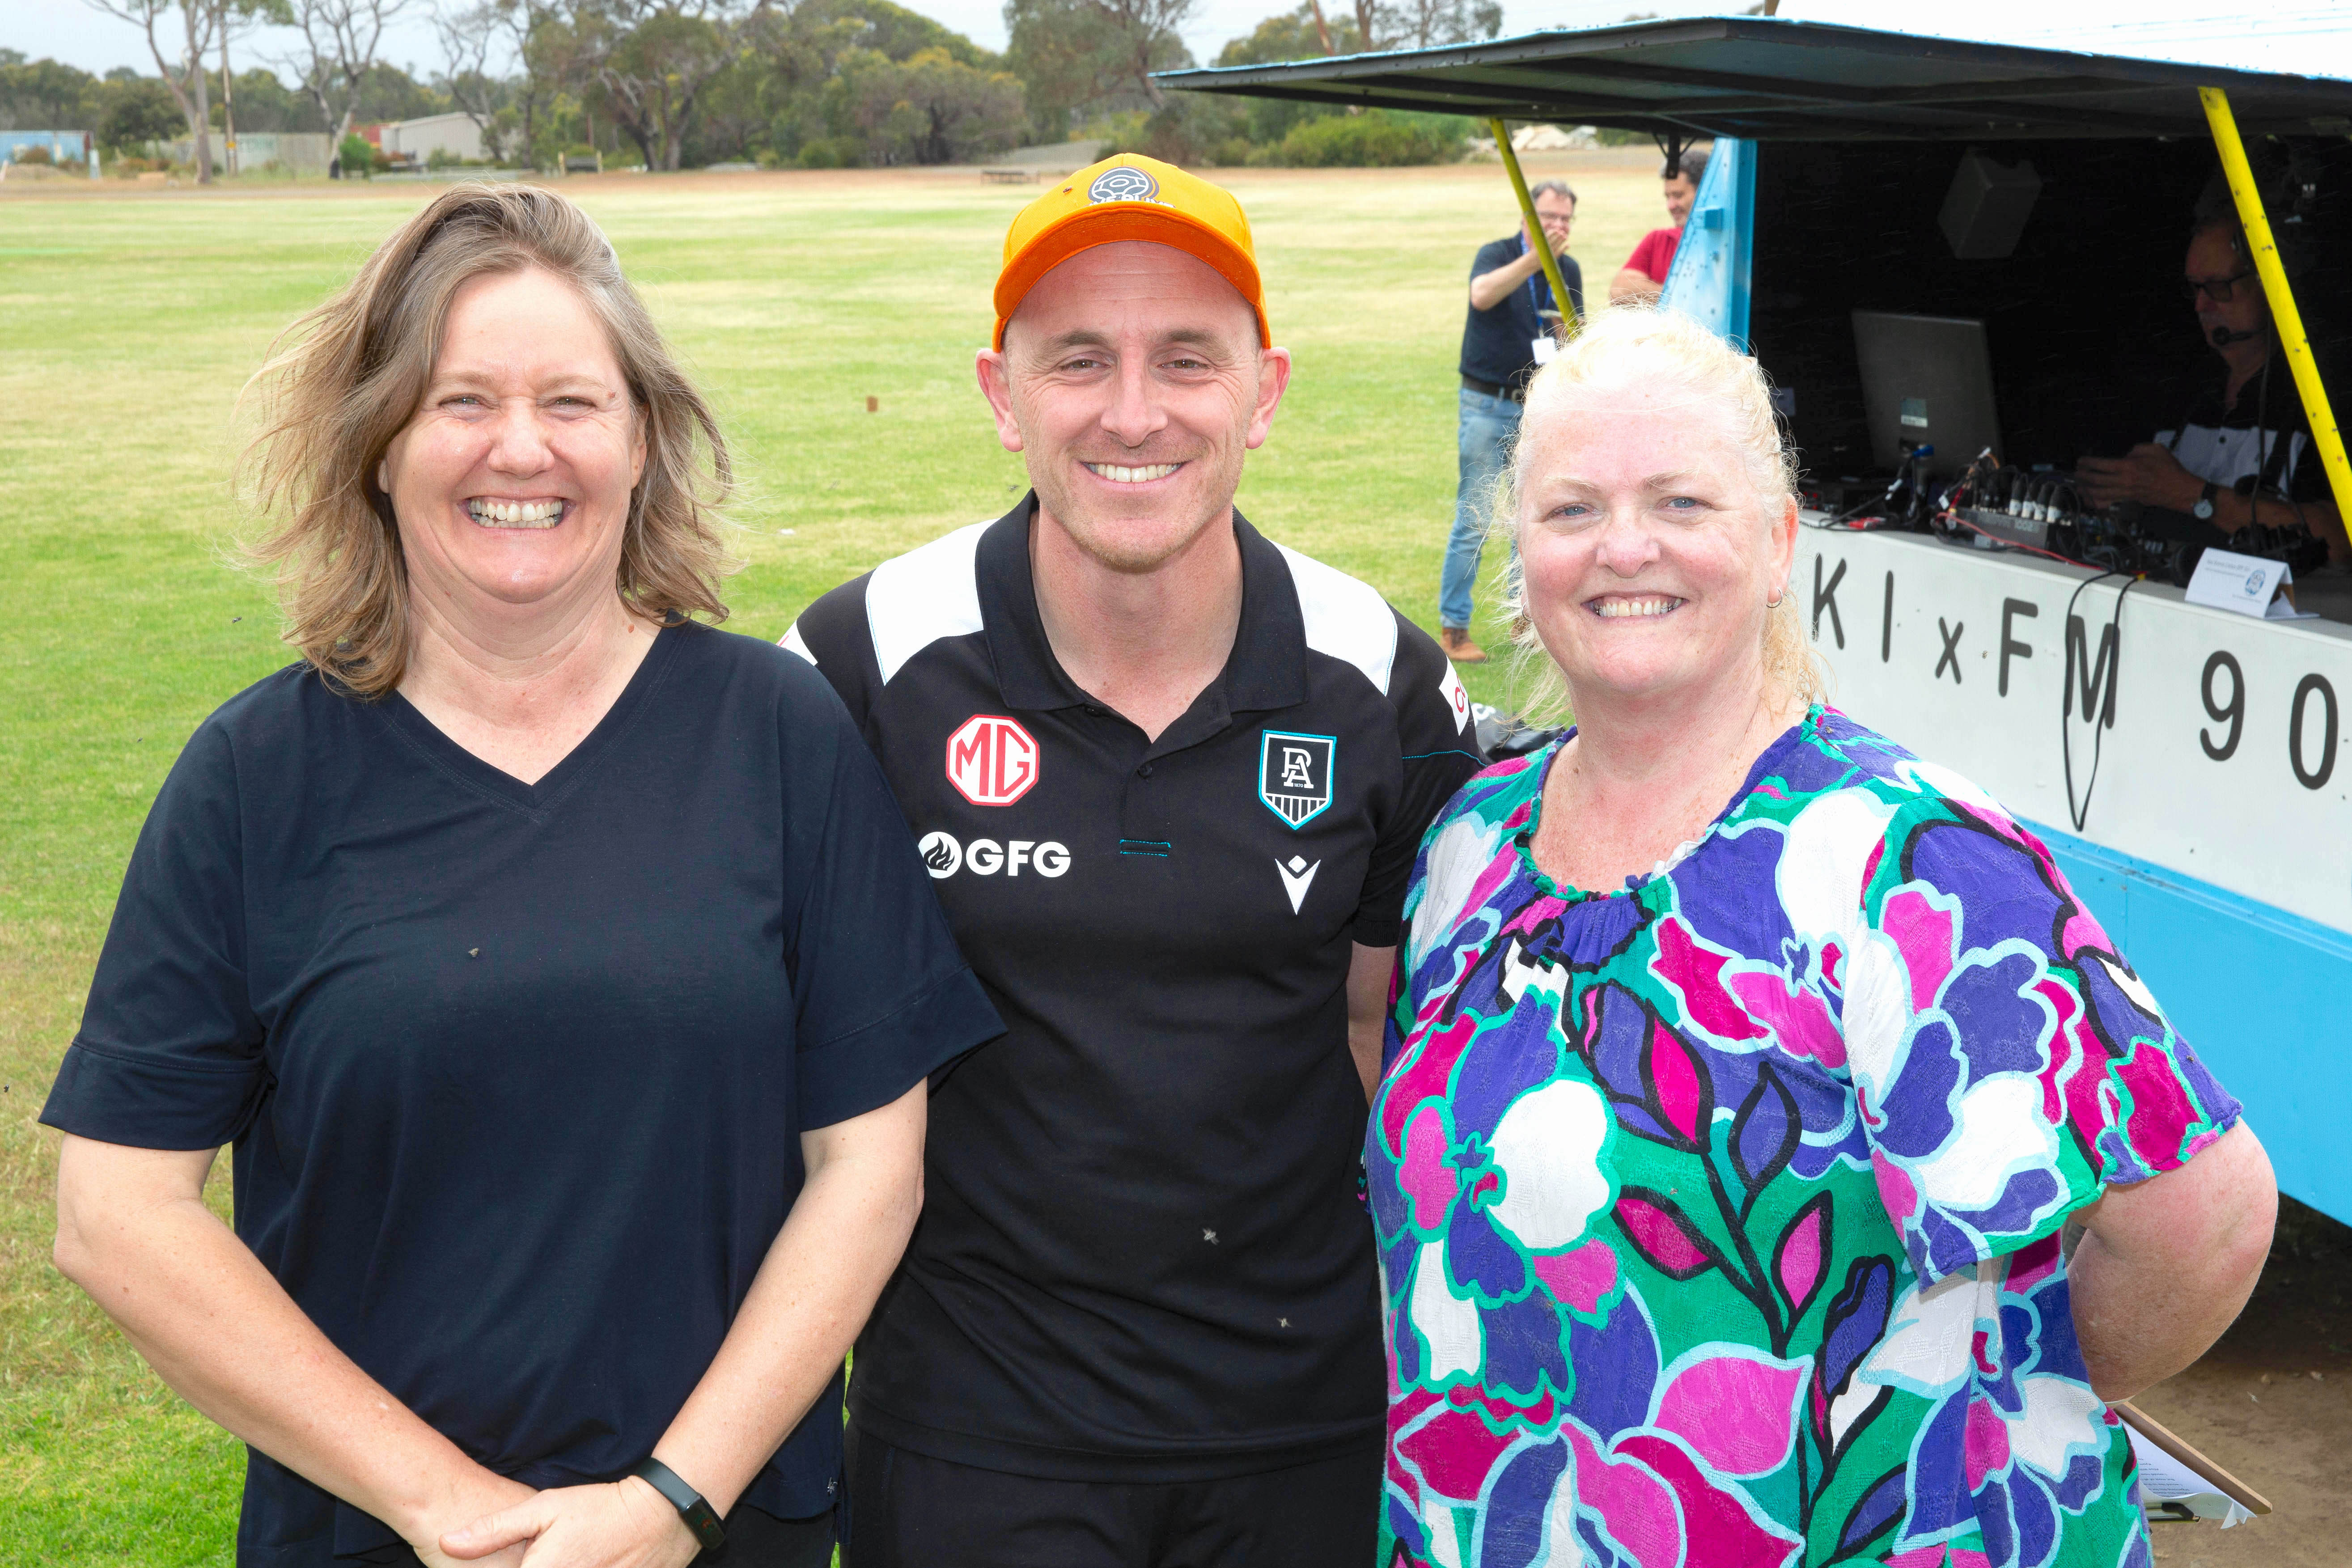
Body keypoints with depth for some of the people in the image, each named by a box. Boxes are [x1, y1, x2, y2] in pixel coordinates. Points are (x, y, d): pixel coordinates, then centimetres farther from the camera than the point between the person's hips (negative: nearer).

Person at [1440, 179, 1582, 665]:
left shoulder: (1569, 270, 8)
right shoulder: (1496, 254, -8)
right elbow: (1482, 296, -32)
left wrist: (1570, 330, -12)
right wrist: (1535, 258, -41)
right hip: (1488, 404, -5)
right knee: (1474, 519, -7)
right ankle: (1453, 627, -3)